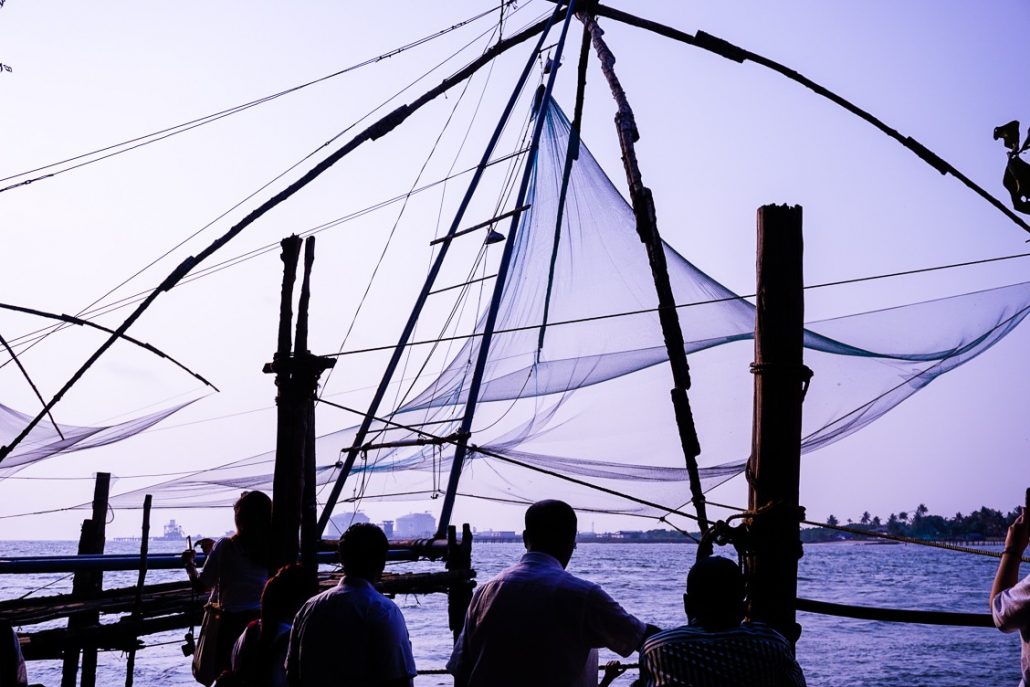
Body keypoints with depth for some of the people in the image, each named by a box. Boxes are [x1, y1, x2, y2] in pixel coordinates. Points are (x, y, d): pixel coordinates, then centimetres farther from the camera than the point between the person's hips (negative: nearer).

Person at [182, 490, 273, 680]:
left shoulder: (226, 546, -12)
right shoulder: (270, 548, 1)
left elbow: (201, 585, -7)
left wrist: (189, 563, 12)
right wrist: (214, 550, 27)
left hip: (232, 622, -4)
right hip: (263, 621, 4)